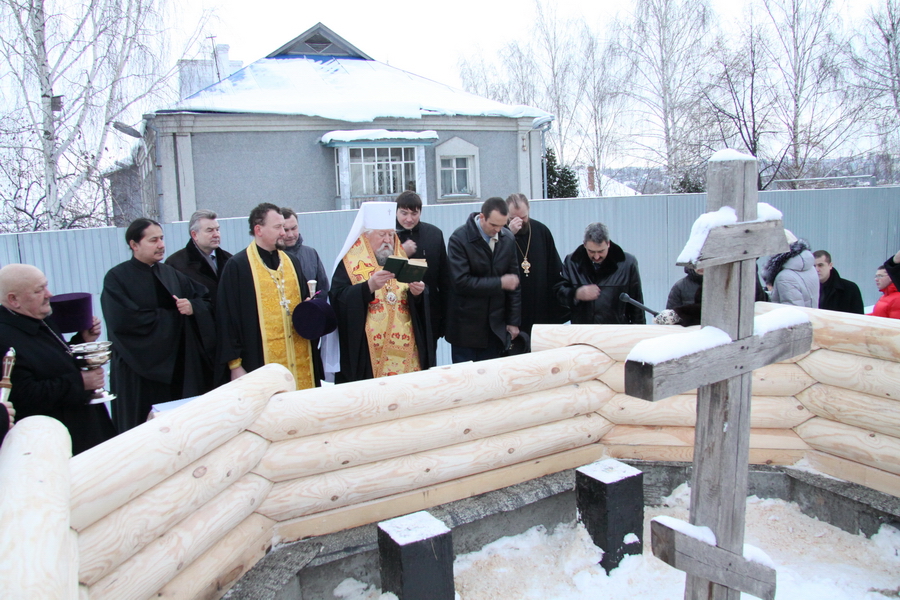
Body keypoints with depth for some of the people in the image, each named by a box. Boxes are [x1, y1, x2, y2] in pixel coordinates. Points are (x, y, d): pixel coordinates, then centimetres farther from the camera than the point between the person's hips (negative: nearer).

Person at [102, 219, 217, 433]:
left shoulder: (171, 273, 12)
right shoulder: (117, 278, -5)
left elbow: (206, 300, 10)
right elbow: (124, 320, -18)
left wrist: (192, 307, -14)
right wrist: (174, 314, -10)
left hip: (179, 367, 5)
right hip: (140, 371, -4)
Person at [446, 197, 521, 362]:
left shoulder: (508, 238, 2)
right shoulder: (459, 239, -12)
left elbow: (514, 280, 7)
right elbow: (461, 282, -19)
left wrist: (513, 321, 6)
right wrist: (499, 283, -16)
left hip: (496, 327, 4)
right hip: (466, 328, -4)